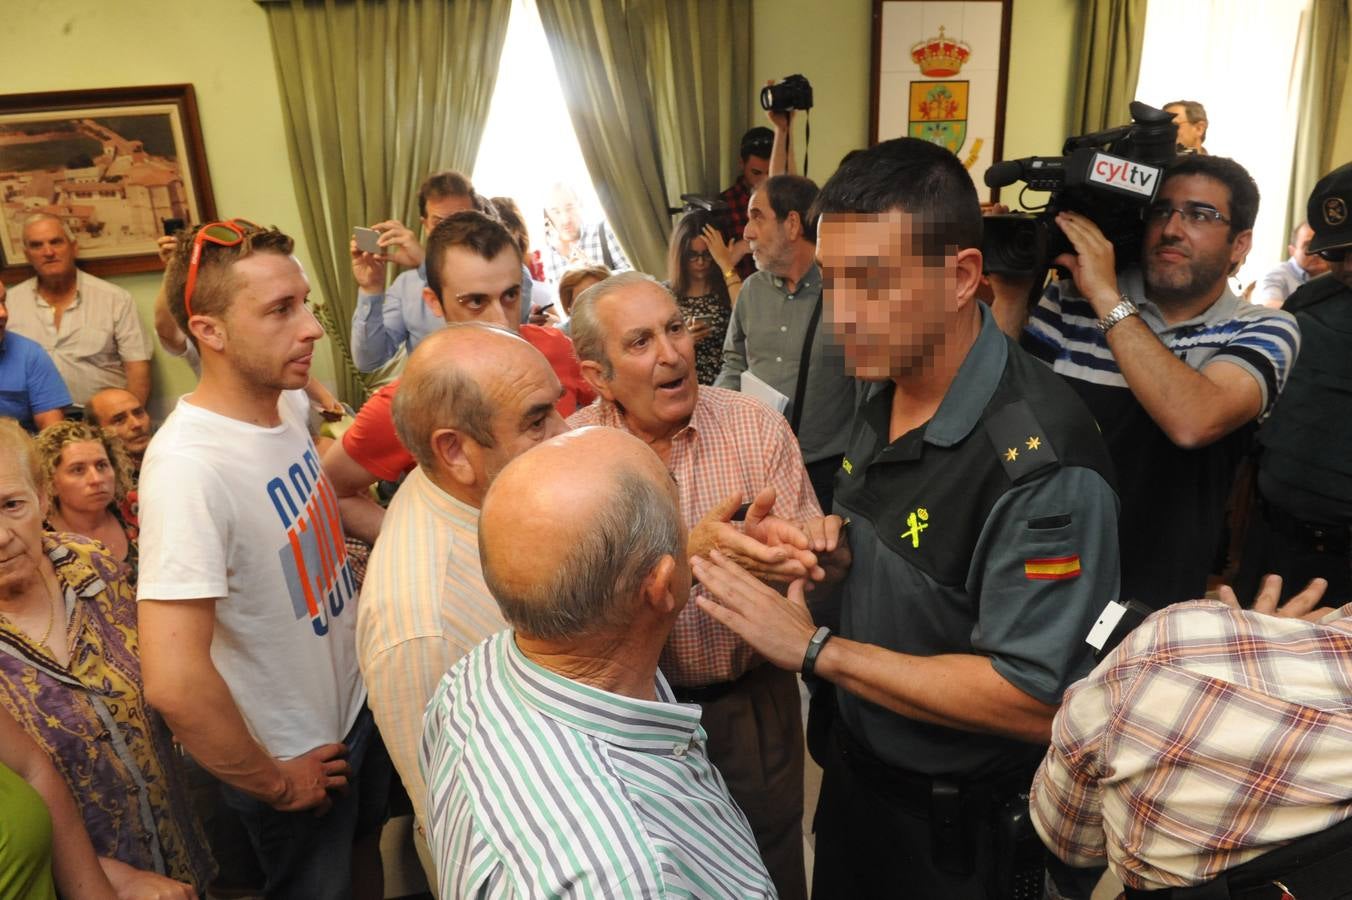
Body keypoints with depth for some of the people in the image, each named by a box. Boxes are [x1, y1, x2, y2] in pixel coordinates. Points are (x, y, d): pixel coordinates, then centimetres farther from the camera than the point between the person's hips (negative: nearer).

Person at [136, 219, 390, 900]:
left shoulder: (286, 403, -8)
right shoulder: (188, 466, -32)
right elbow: (174, 683, -36)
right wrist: (273, 783, -21)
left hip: (356, 700, 7)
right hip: (297, 763, -7)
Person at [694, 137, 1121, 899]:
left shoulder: (1040, 456, -30)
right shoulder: (882, 393, -4)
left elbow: (1038, 703, -30)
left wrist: (816, 649, -27)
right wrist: (838, 550, -11)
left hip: (962, 825, -7)